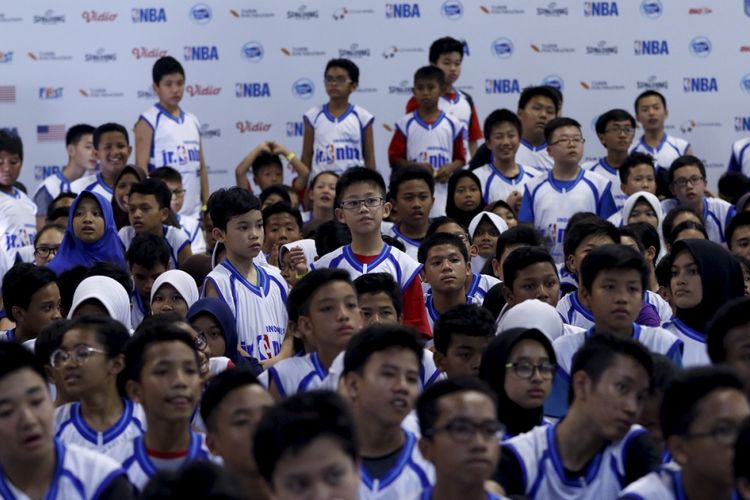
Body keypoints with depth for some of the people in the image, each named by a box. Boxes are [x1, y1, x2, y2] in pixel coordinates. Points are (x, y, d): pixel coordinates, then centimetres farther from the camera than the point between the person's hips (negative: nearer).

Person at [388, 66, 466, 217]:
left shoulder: (452, 125, 7)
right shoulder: (406, 124, 4)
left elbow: (460, 158, 12)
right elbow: (394, 158, 4)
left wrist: (449, 169, -9)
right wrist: (416, 166, -12)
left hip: (443, 195, 1)